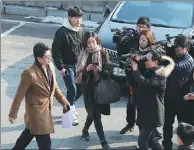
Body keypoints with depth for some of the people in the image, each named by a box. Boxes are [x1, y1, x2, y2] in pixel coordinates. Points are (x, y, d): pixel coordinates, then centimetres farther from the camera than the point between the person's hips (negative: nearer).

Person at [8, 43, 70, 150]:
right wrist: (13, 114, -10)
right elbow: (19, 95, -17)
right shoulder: (29, 73, -27)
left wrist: (63, 101, 7)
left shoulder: (50, 66, -4)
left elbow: (54, 87, 11)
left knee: (29, 133, 28)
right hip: (36, 111, -8)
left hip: (46, 109, 8)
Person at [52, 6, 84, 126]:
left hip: (79, 65, 6)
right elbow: (56, 51, -13)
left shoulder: (81, 31, 4)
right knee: (72, 89, -8)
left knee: (80, 88, 9)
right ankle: (71, 113, 7)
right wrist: (60, 67, -15)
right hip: (67, 65, -6)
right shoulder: (62, 32, -15)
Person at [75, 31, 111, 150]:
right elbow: (79, 74, -3)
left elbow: (108, 71, -4)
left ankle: (85, 131, 42)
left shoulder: (103, 53, -3)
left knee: (93, 112, 14)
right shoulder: (84, 54, -2)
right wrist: (86, 70, -21)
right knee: (95, 114, -1)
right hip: (88, 88, -1)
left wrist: (101, 70, -24)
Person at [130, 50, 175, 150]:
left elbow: (145, 83, -33)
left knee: (142, 141, -8)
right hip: (145, 111, 9)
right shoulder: (149, 72, 12)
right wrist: (131, 69, 5)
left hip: (152, 113, -9)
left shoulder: (159, 75, -15)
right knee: (150, 139, 14)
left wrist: (135, 70, -23)